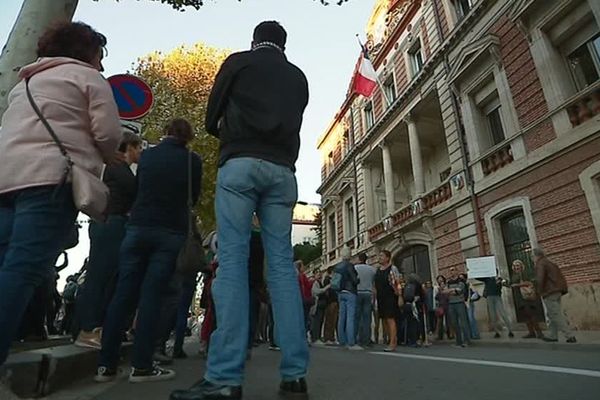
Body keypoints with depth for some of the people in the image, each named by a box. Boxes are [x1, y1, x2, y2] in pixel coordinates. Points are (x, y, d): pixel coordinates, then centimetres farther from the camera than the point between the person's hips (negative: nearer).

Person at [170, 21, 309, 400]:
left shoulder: (238, 61, 15)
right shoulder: (298, 77, 25)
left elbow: (212, 118, 16)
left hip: (241, 164, -3)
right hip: (282, 170, 4)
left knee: (232, 261, -9)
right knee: (283, 264, -1)